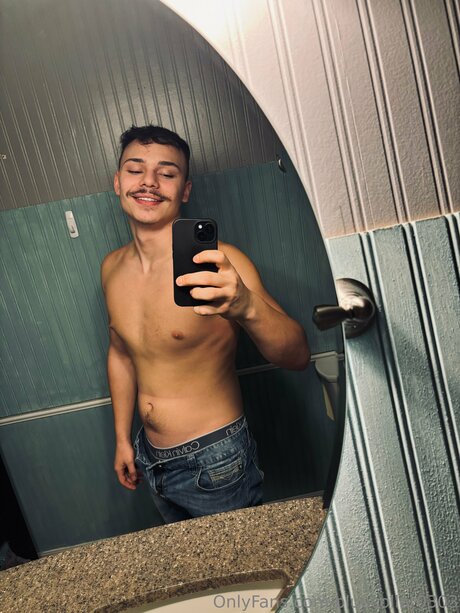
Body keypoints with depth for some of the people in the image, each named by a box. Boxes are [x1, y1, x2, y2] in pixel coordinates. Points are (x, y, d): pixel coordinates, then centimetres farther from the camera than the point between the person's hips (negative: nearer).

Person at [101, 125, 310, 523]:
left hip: (215, 462, -5)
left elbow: (297, 356, -28)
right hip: (151, 459, 6)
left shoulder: (217, 263, -22)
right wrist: (123, 439, 14)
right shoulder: (112, 267, -3)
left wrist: (246, 306, -48)